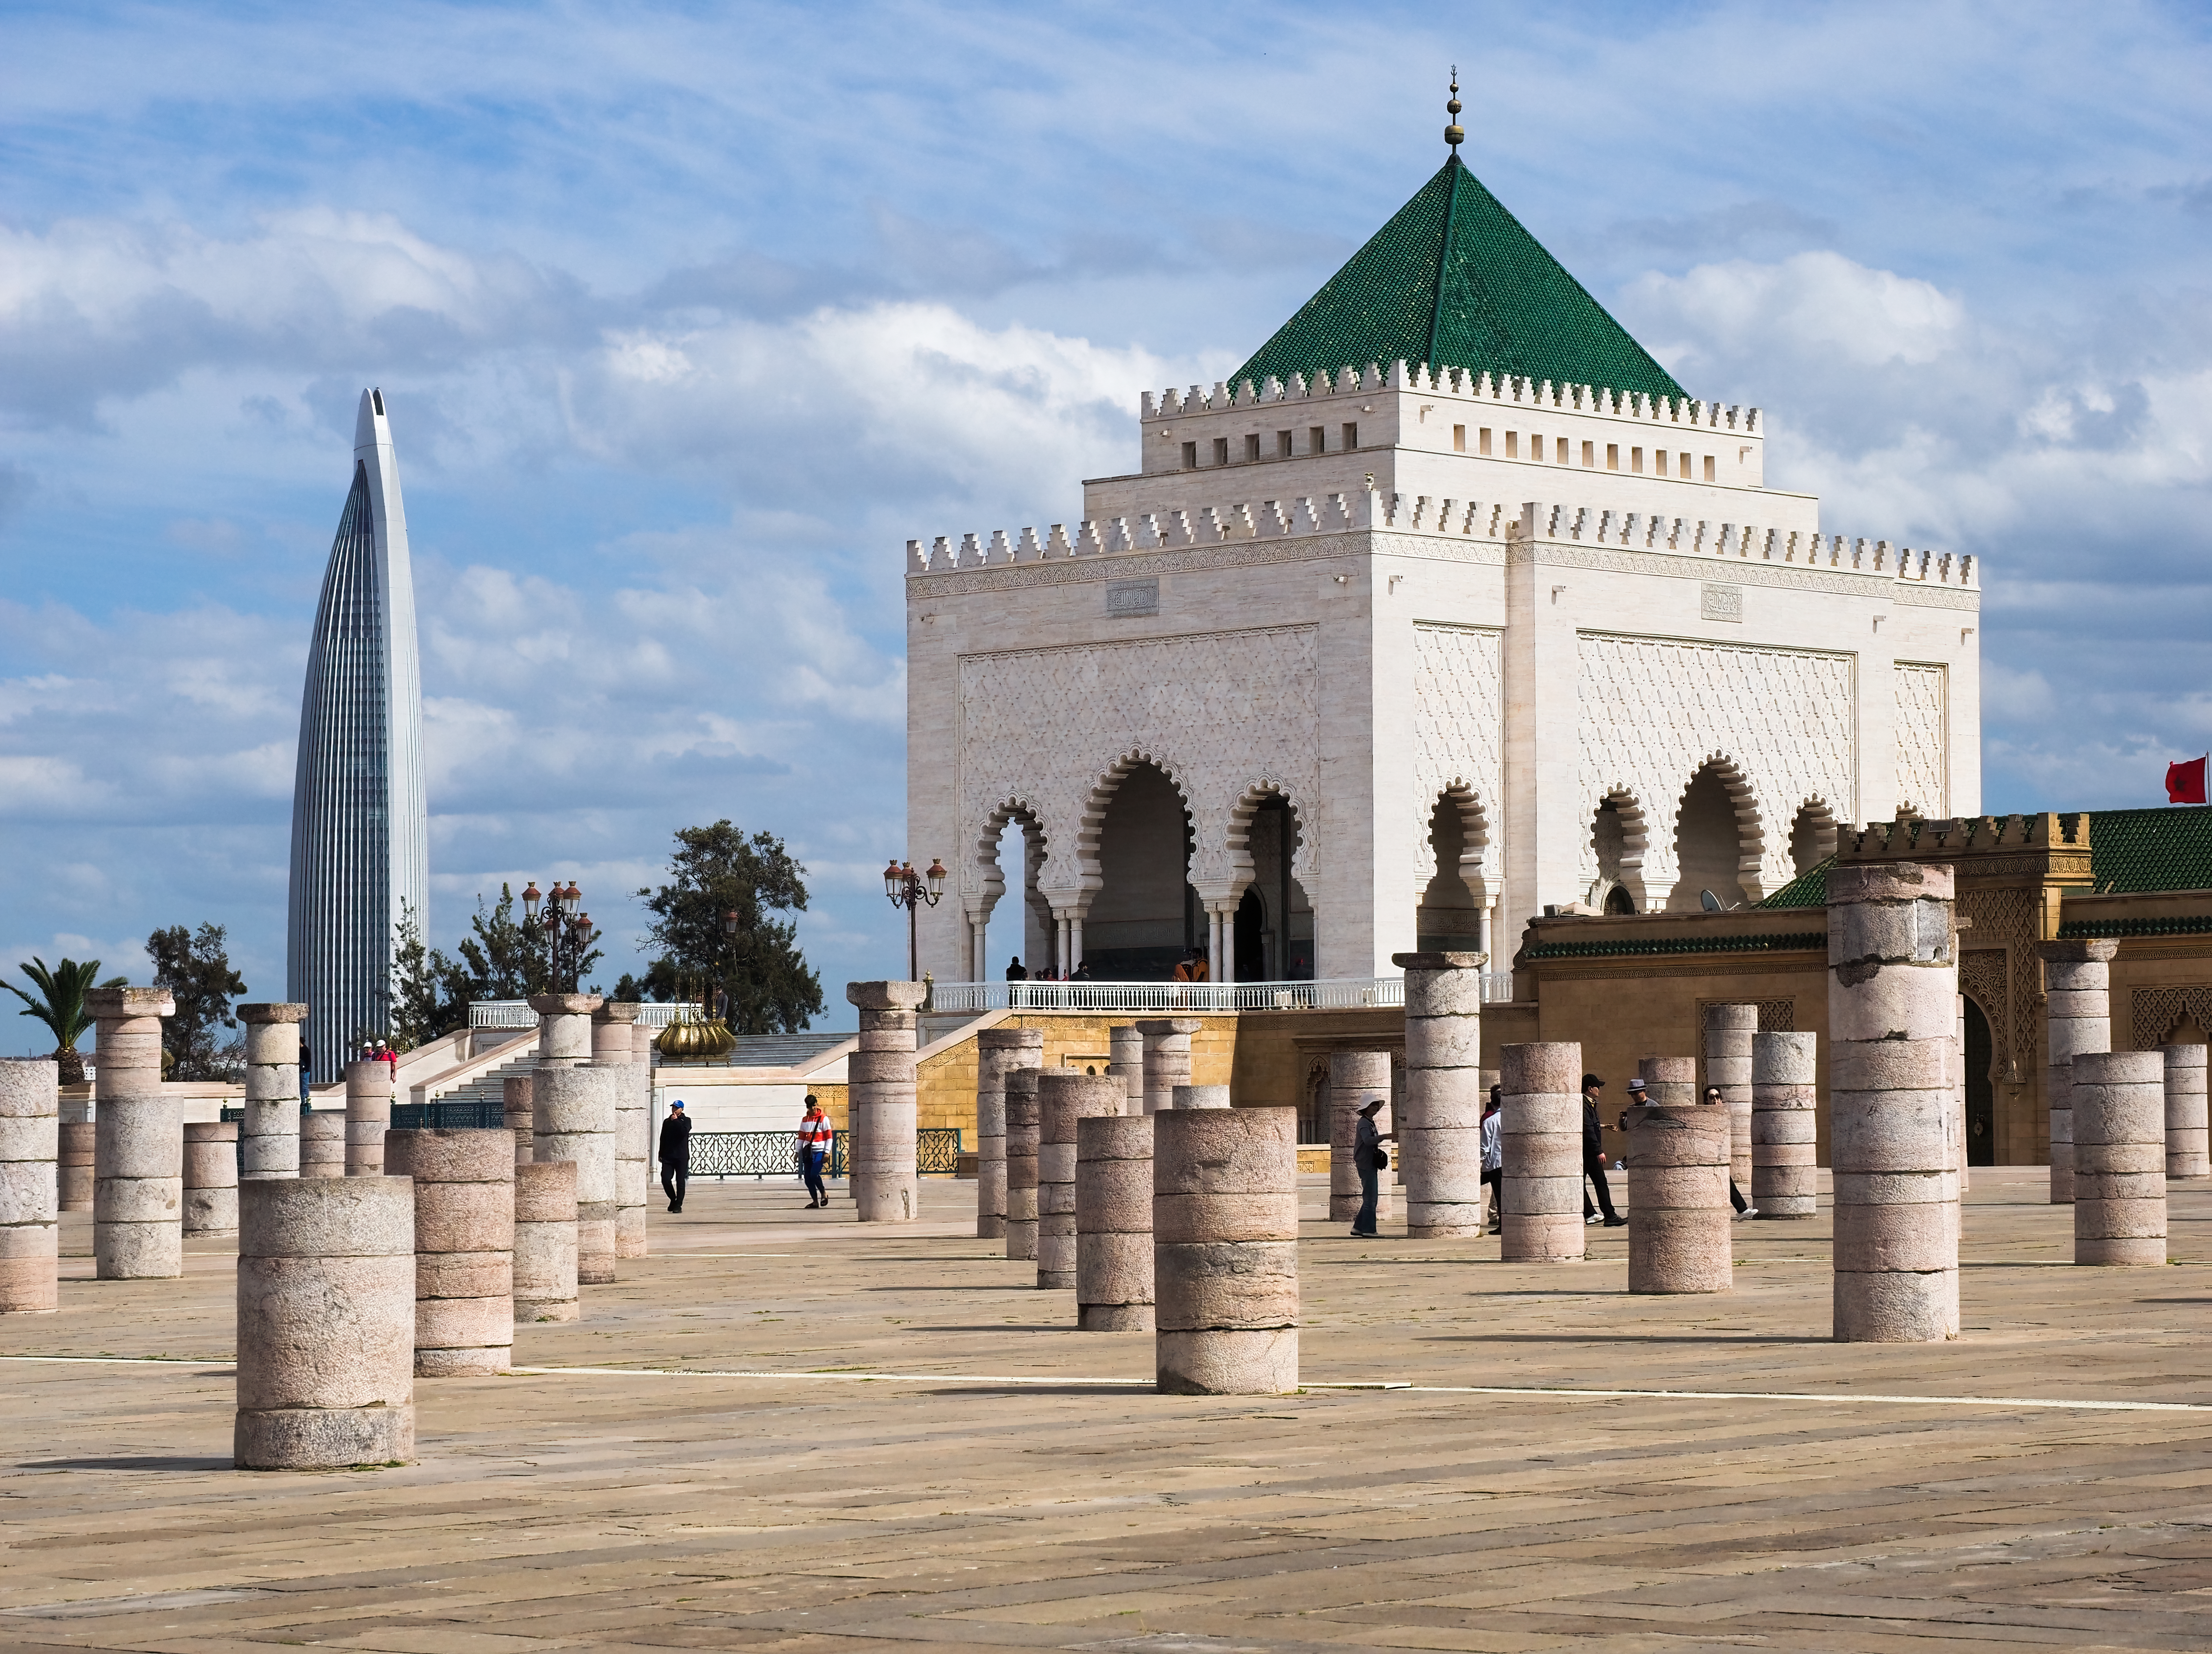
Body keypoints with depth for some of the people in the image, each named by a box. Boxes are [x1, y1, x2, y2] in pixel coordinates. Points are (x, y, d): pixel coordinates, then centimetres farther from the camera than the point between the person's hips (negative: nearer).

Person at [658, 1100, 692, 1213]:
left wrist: (676, 1121, -11)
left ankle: (679, 1205, 4)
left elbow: (684, 1132, -16)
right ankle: (673, 1199, 15)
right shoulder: (667, 1122, 15)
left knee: (680, 1181, -3)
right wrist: (661, 1154, 12)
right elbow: (663, 1139, 16)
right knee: (665, 1179, -8)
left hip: (682, 1157, -3)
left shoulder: (686, 1121, 5)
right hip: (668, 1156, 3)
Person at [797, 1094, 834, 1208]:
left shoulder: (823, 1119, -3)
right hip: (808, 1152, 6)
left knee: (814, 1174, -20)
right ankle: (815, 1201, 11)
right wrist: (798, 1152, 12)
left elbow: (829, 1137, -4)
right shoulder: (805, 1120, 12)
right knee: (808, 1177, 1)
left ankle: (823, 1193, 4)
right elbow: (801, 1137, 17)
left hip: (819, 1152, -6)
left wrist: (827, 1153, -10)